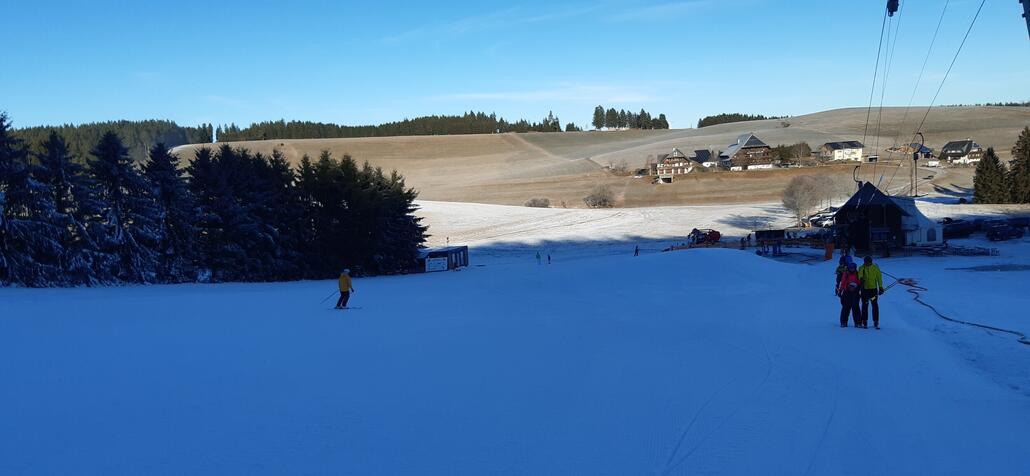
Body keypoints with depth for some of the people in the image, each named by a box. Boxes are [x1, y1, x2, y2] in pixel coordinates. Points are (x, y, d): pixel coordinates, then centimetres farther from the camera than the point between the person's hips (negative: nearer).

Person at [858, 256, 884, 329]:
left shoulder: (875, 268, 1)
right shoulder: (862, 268, -1)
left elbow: (879, 277, 0)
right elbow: (860, 273, -20)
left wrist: (880, 287, -7)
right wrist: (861, 278, -43)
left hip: (873, 289, 0)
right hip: (864, 289, 0)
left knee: (875, 305, 0)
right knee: (865, 305, 4)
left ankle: (876, 322, 5)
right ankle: (865, 322, 12)